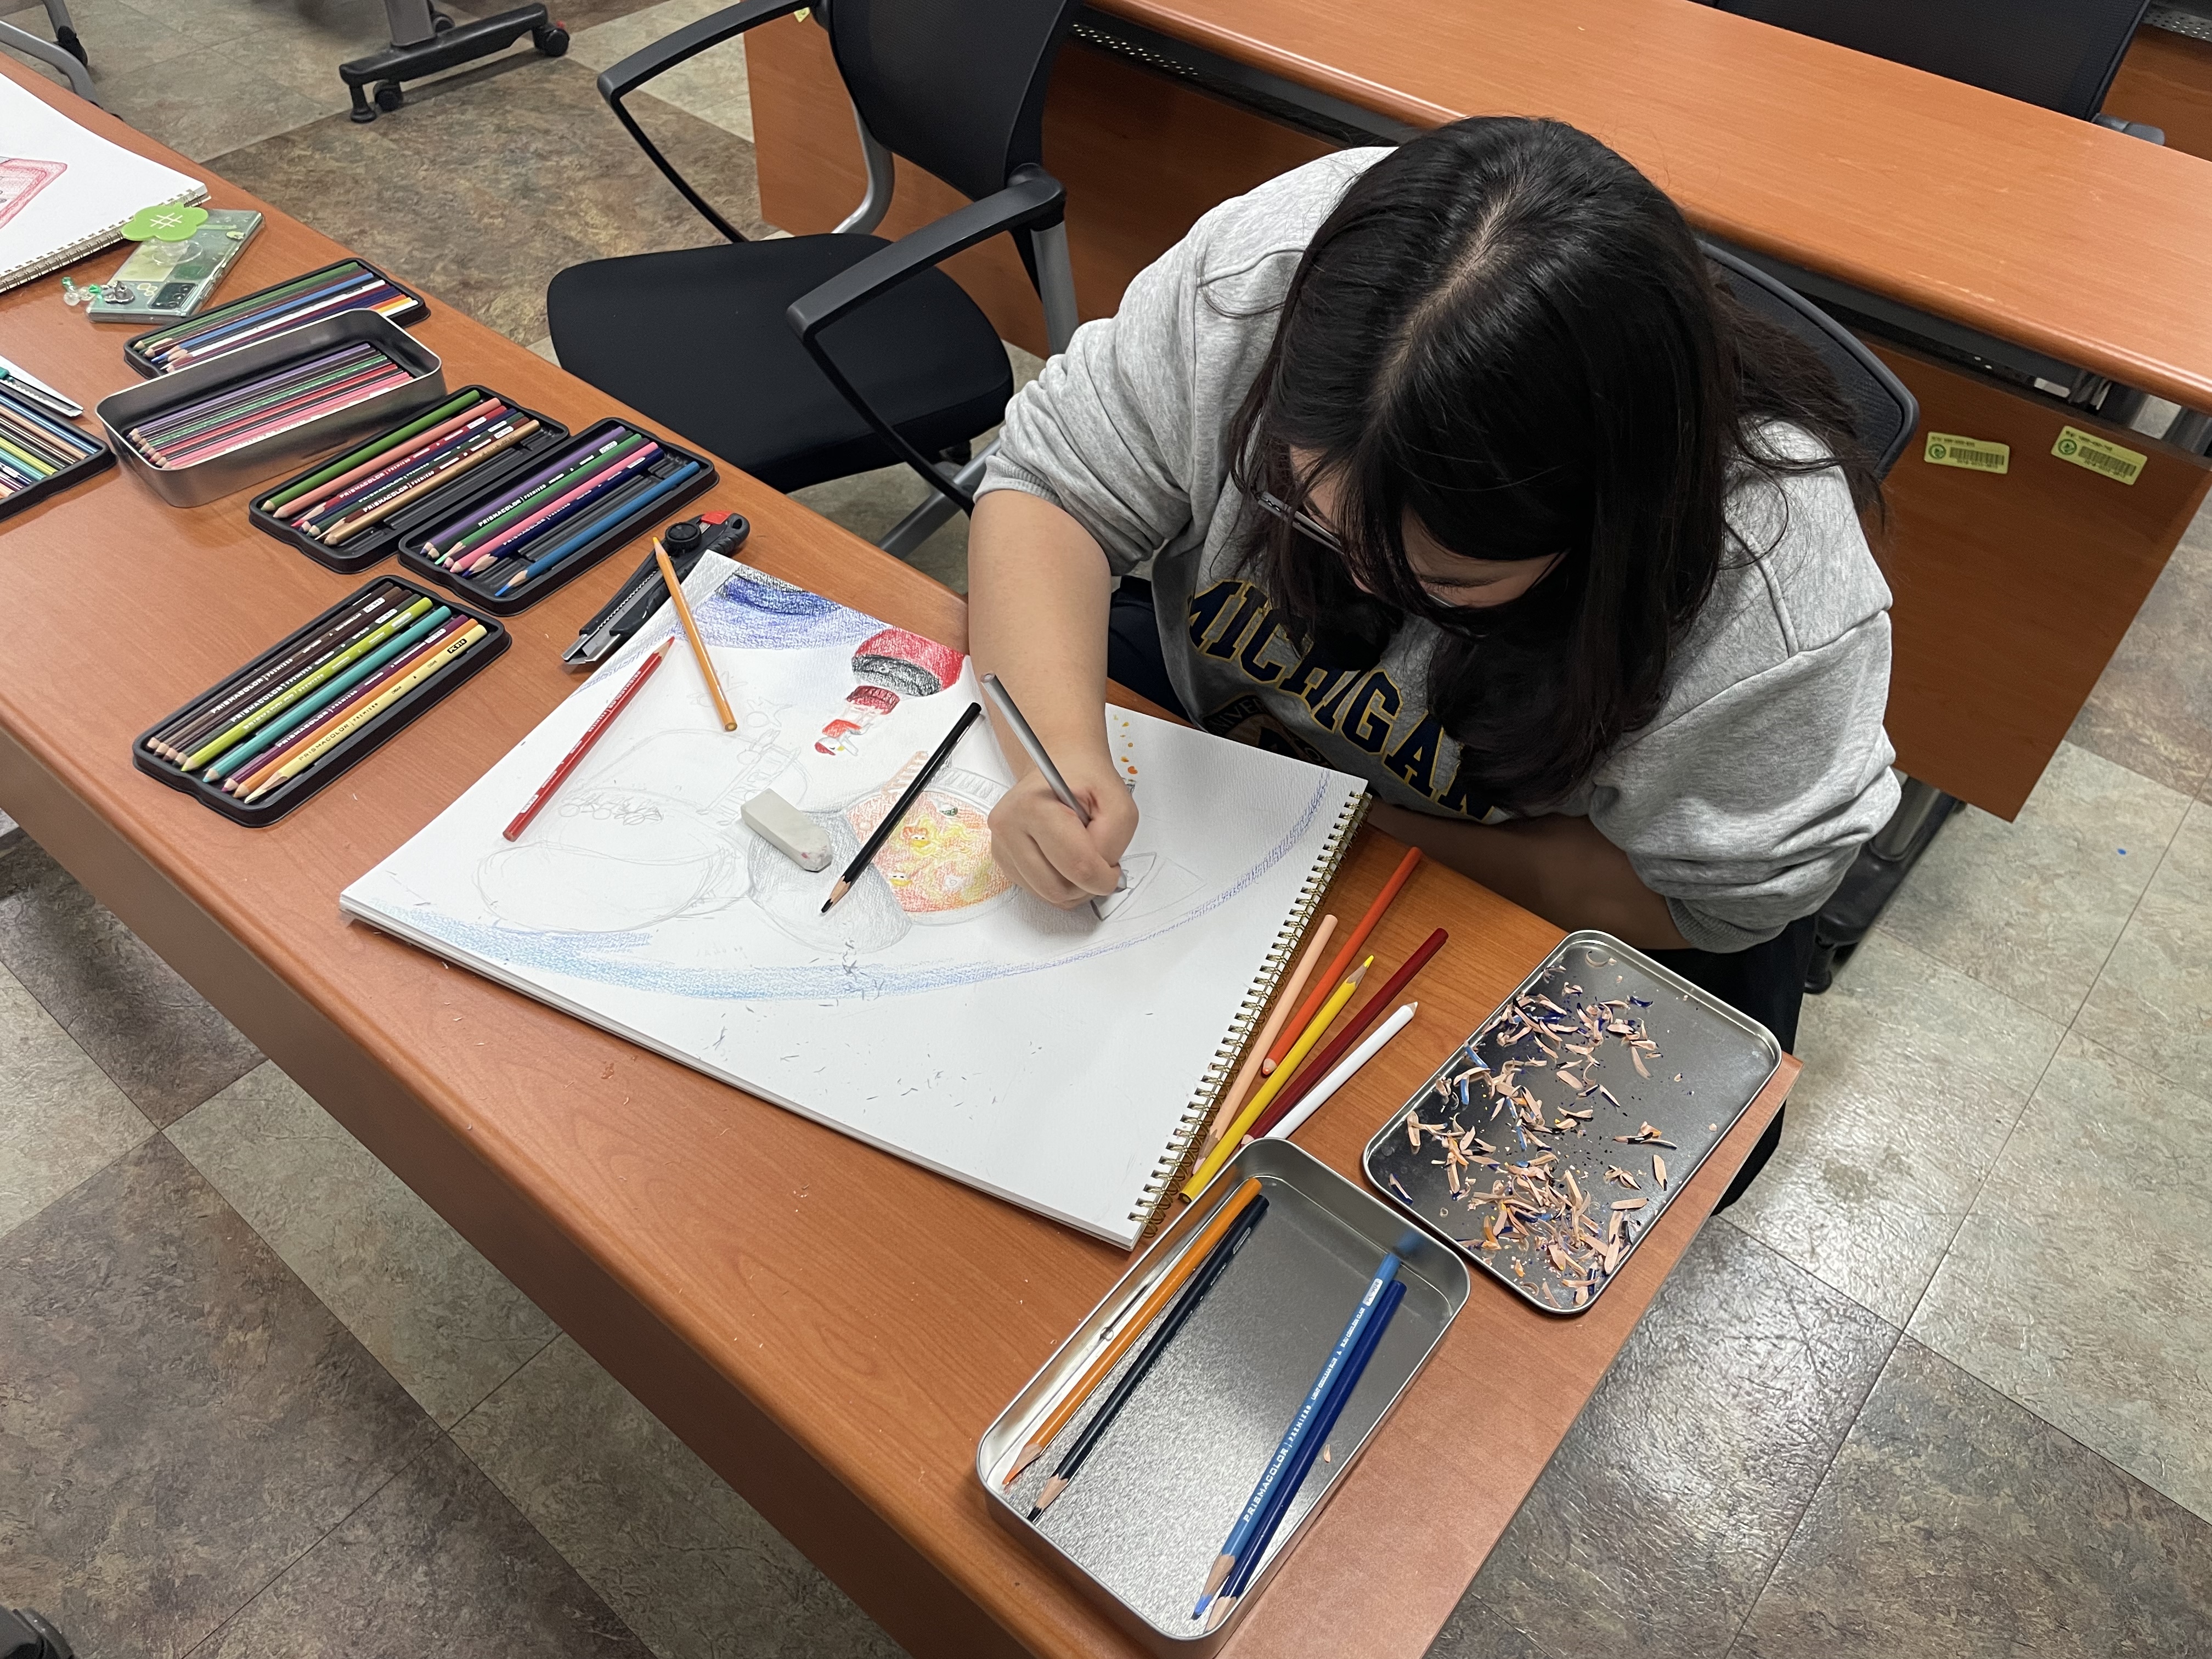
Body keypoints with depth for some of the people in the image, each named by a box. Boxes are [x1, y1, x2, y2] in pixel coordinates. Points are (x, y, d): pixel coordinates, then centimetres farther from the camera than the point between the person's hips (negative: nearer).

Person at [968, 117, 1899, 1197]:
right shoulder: (1264, 264, -31)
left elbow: (1700, 894, -20)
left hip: (1530, 875, -1)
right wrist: (1063, 750, -37)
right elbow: (1053, 484, -19)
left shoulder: (1777, 600, -35)